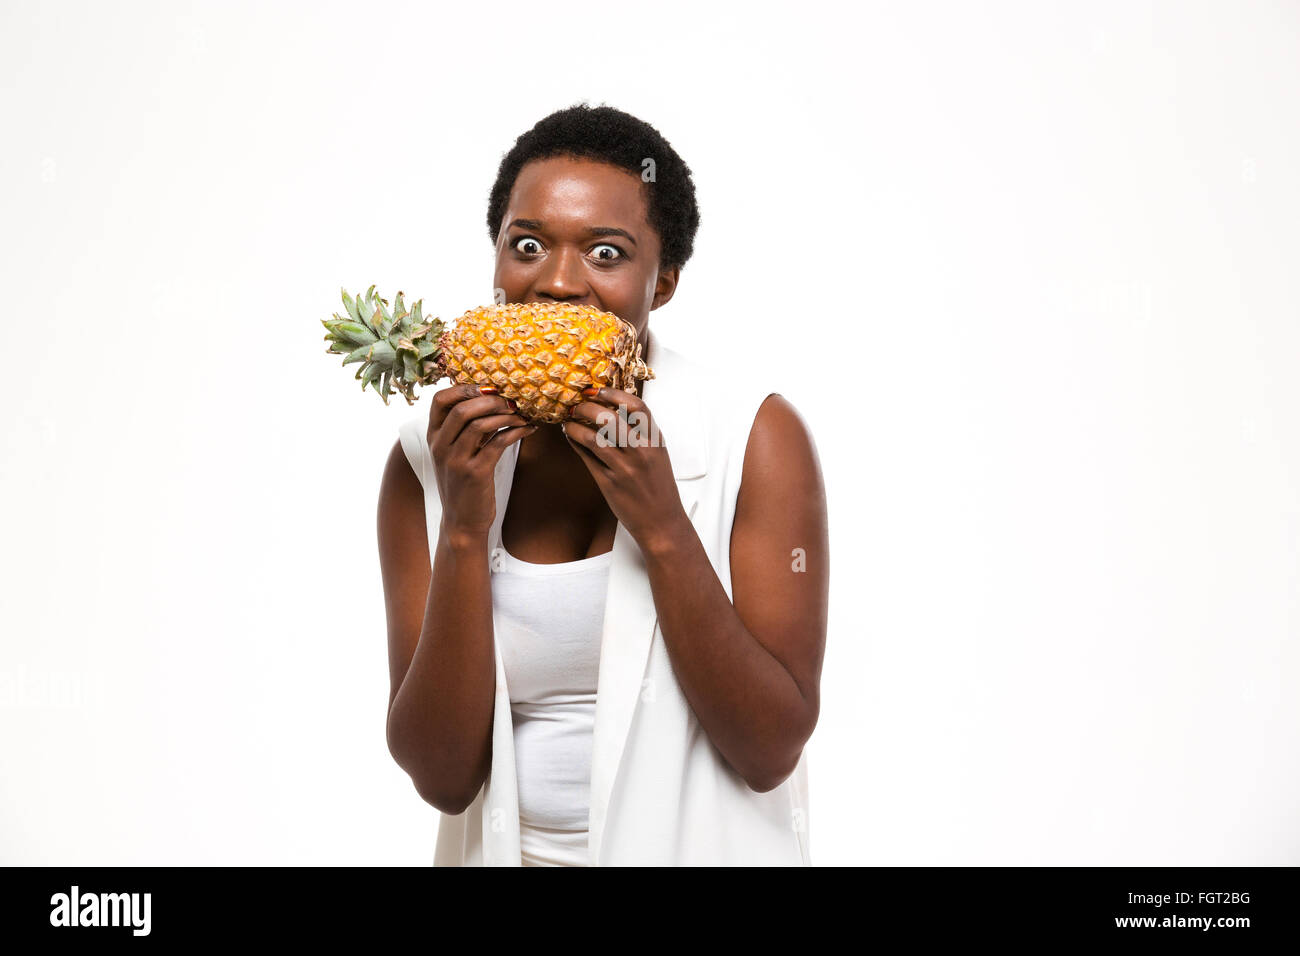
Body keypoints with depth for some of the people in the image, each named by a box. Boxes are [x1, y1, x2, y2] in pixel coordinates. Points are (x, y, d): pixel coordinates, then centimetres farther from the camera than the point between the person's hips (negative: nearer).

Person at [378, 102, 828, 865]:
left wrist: (663, 529, -24)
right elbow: (441, 775, -12)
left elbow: (772, 750, -16)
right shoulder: (431, 462, -8)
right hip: (510, 847, 2)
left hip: (699, 845, -1)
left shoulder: (756, 435, -14)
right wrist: (463, 531, -21)